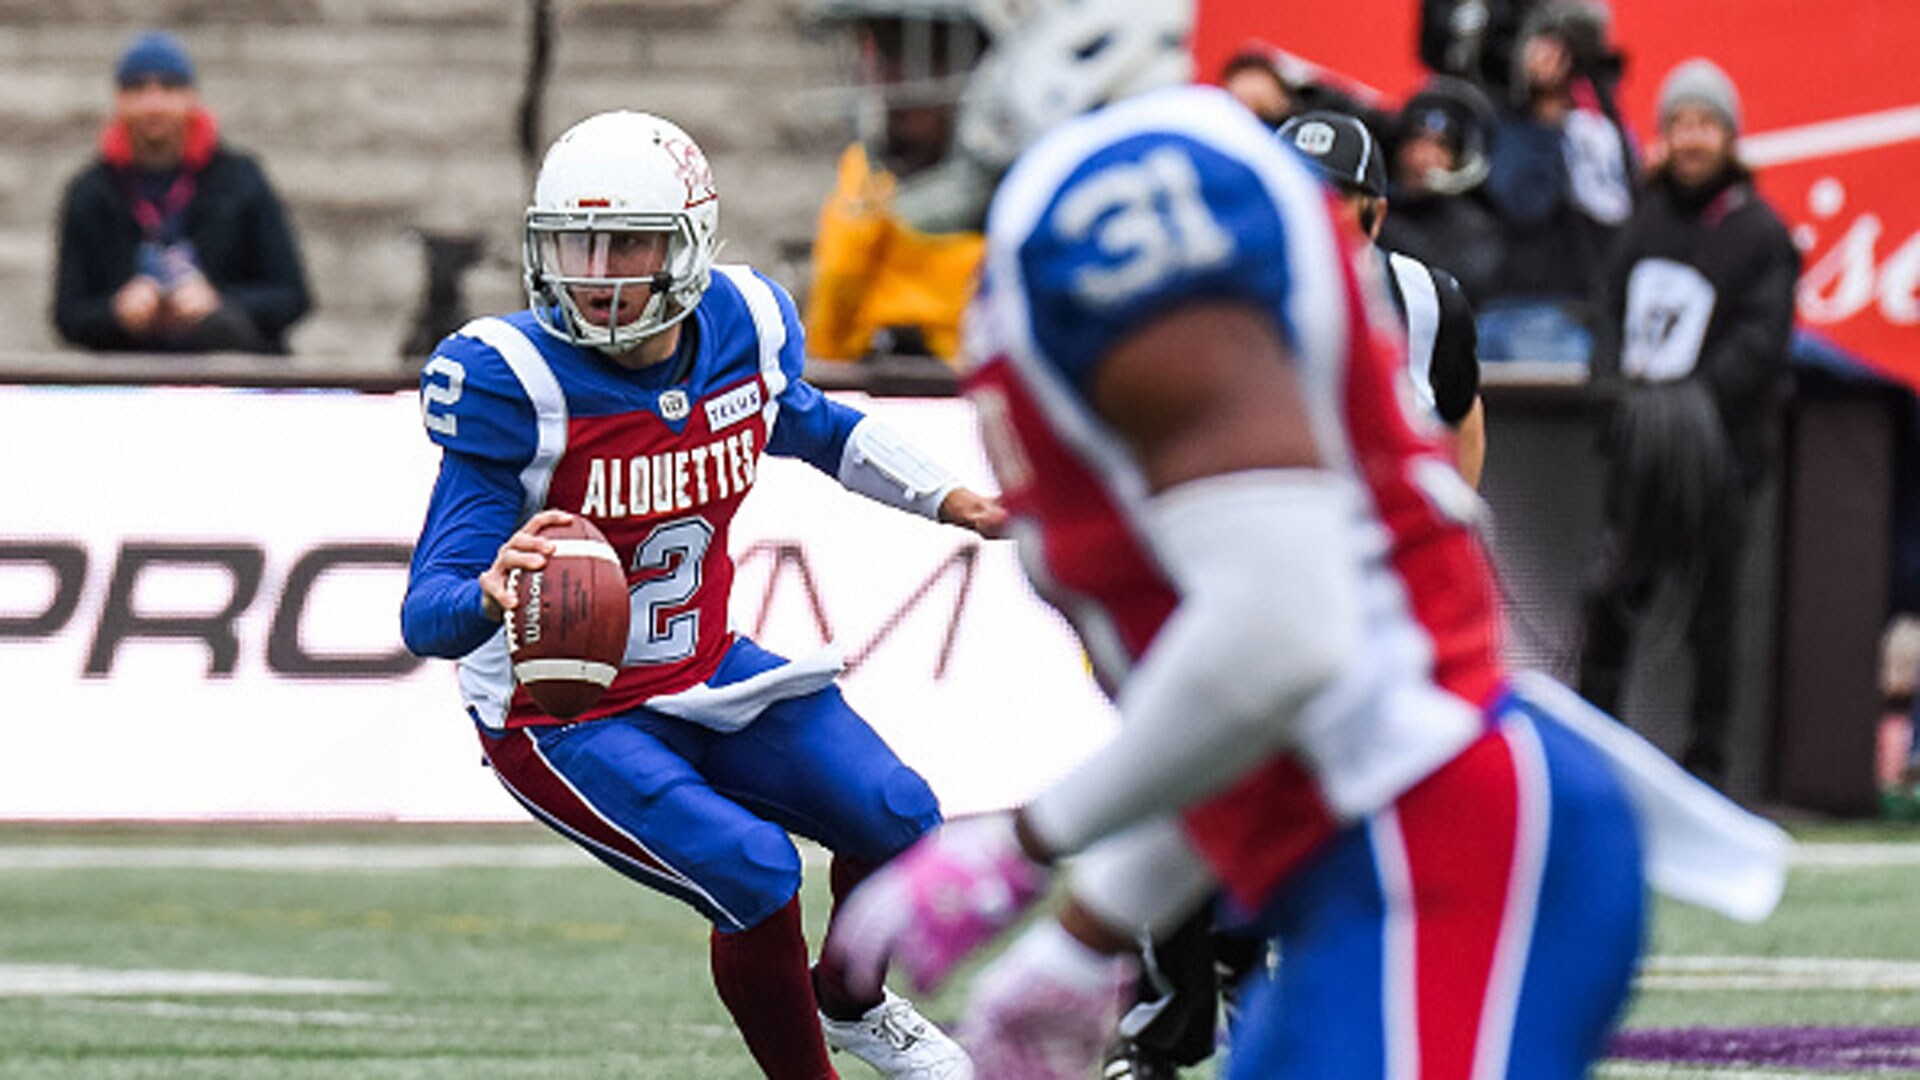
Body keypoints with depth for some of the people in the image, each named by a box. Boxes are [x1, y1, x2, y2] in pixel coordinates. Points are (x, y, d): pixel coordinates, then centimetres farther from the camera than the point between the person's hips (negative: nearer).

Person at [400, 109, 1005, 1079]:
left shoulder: (745, 327, -9)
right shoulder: (515, 383, -26)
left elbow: (804, 426, 19)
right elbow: (429, 616, -30)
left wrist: (949, 501, 13)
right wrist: (491, 593, -53)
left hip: (700, 673, 6)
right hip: (560, 717, -6)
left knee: (897, 823, -2)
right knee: (754, 877, -23)